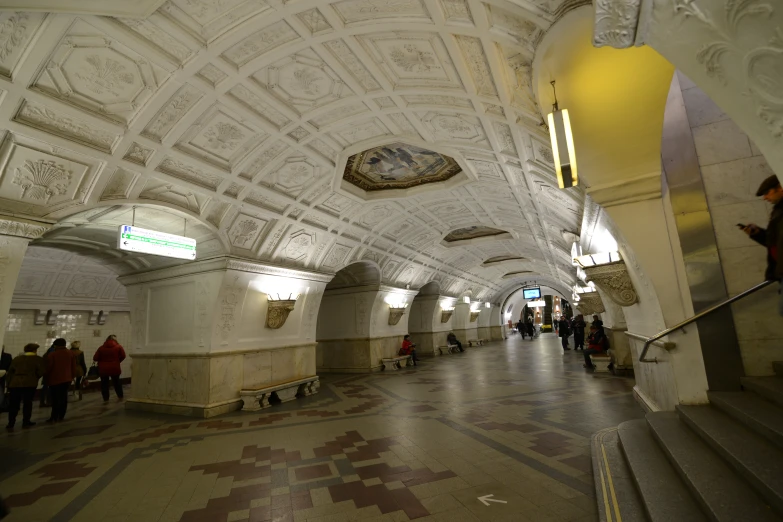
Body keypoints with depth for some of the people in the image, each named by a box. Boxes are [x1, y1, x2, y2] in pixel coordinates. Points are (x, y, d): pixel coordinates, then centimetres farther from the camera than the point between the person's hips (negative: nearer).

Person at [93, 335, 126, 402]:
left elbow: (95, 358, -2)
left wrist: (102, 360, 17)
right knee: (116, 382, 15)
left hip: (103, 369, 0)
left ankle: (106, 399, 9)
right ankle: (120, 396, 21)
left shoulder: (101, 348, -1)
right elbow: (123, 356, -7)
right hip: (115, 368, 0)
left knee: (104, 384, 9)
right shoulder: (119, 346, -3)